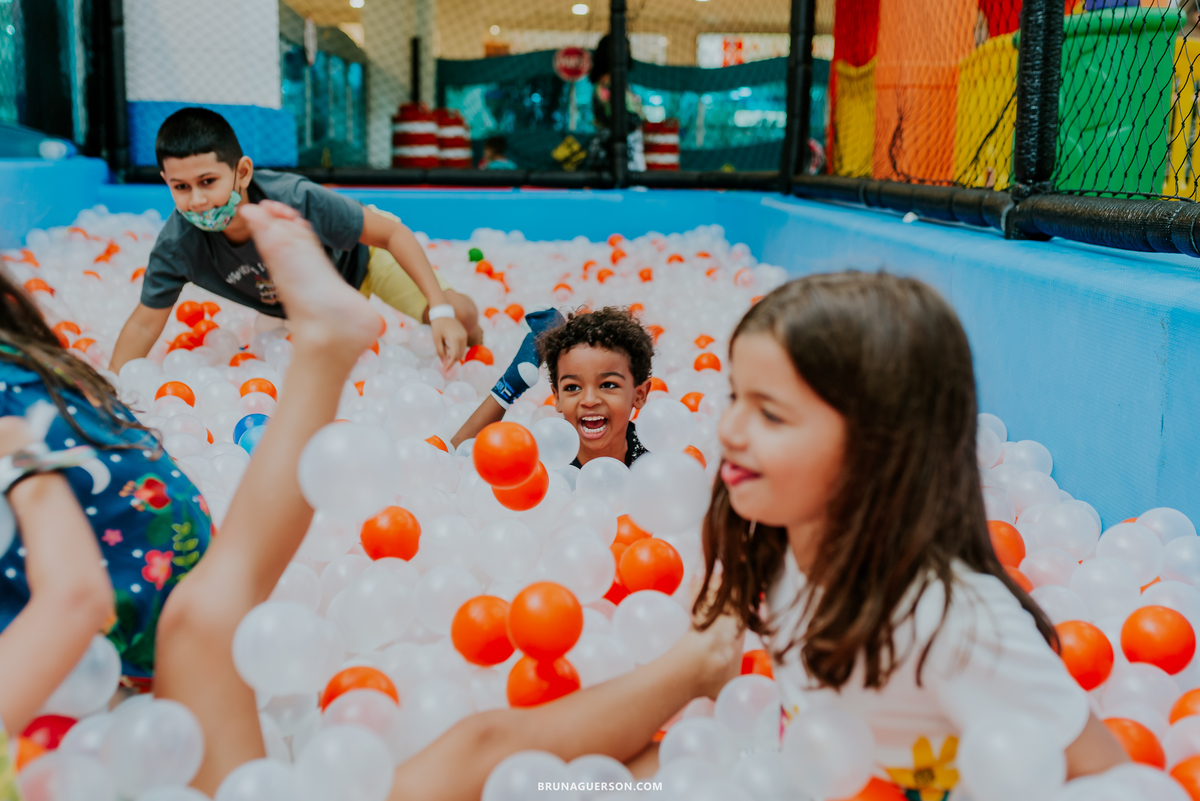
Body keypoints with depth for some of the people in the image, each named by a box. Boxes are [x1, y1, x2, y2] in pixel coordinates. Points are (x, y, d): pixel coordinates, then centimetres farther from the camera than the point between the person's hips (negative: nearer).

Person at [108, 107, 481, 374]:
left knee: (462, 316, -16)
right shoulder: (178, 244, -34)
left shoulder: (297, 201, -44)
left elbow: (391, 233, -35)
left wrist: (442, 311, -42)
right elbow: (145, 323, -20)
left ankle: (475, 360, 21)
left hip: (358, 254, -3)